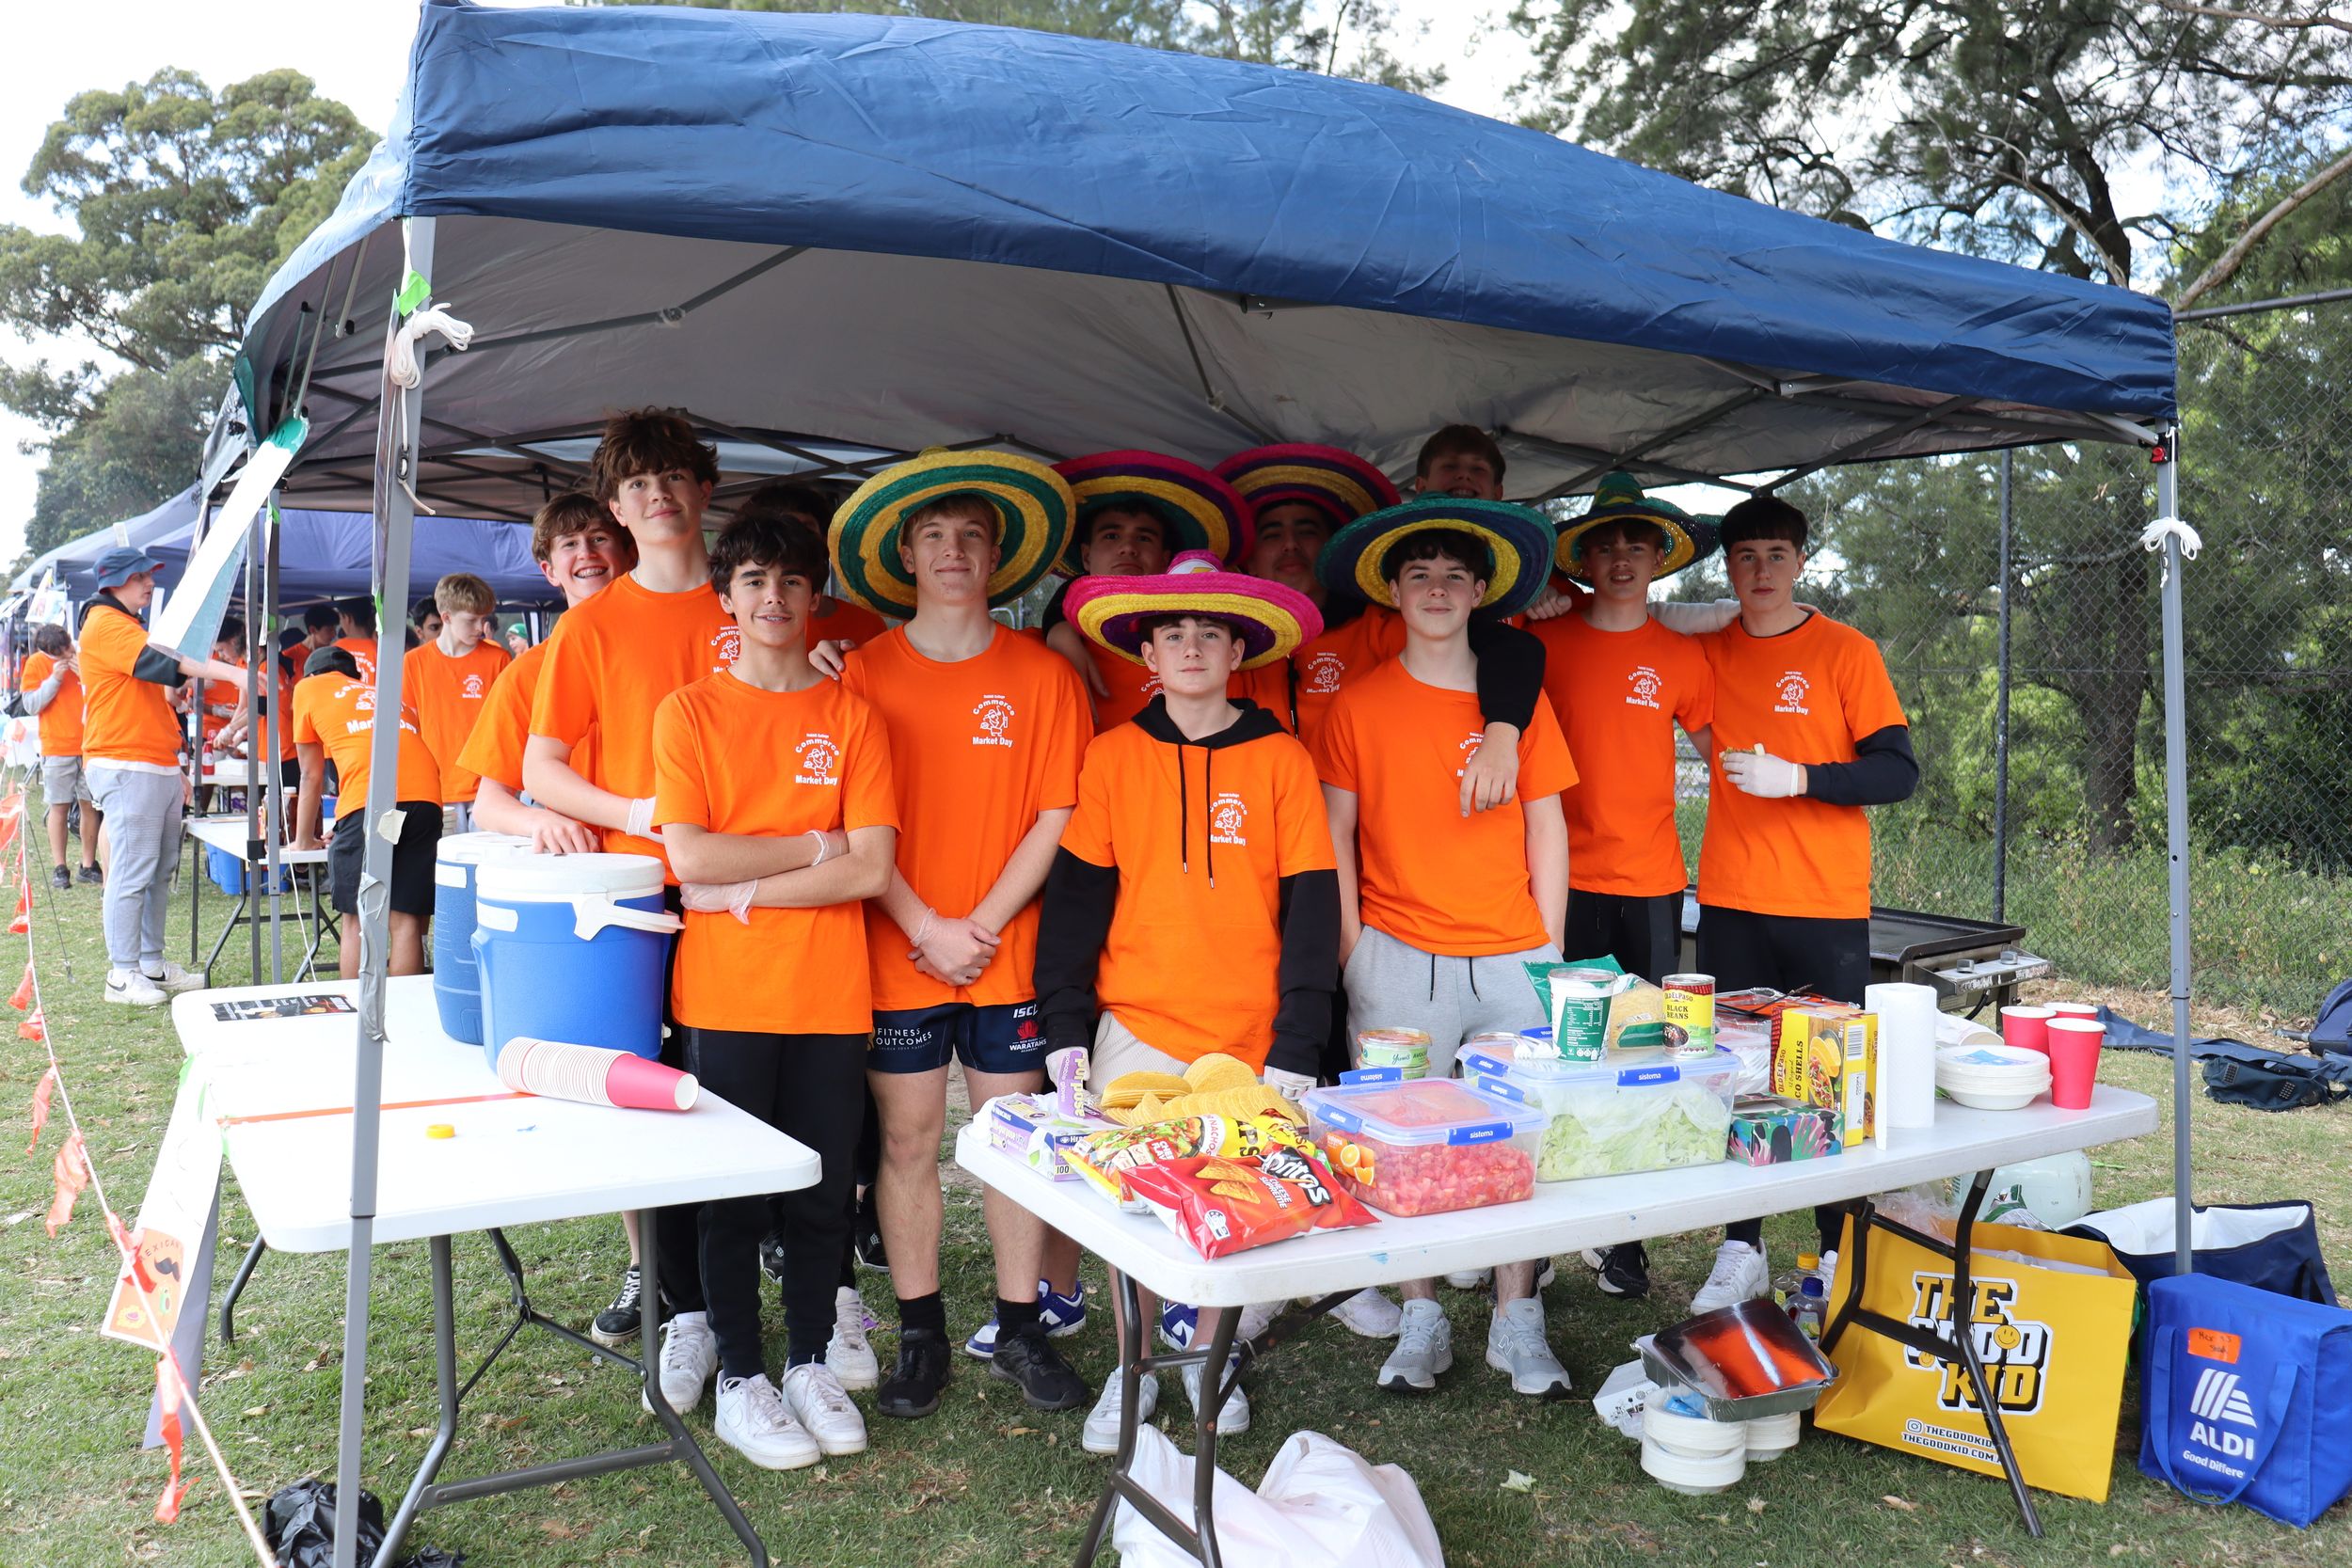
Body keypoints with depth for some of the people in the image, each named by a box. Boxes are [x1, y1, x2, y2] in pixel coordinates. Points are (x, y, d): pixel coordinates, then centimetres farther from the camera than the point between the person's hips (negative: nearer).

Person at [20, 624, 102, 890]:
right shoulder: (36, 663, 1)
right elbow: (31, 705, -4)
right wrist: (55, 678, -14)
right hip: (57, 746, -2)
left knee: (91, 806, 2)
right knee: (59, 807, -1)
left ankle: (88, 866, 10)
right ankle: (59, 869, 5)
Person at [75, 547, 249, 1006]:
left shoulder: (130, 625, 24)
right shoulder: (105, 624, -8)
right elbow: (164, 663, -22)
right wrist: (232, 673, -29)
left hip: (160, 766, 10)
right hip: (128, 768, -10)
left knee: (160, 872, 11)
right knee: (132, 873, -8)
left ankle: (152, 964, 17)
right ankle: (123, 975, -2)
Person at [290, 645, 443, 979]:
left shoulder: (309, 688, 24)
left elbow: (311, 776, 28)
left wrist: (304, 840, 39)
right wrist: (344, 830, 51)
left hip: (368, 801, -4)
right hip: (425, 798, 4)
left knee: (357, 918, 6)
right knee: (406, 919, 6)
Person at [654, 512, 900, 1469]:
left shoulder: (851, 716, 4)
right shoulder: (689, 710, 1)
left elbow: (871, 869, -6)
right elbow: (689, 856, -10)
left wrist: (742, 889, -9)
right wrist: (810, 848, -7)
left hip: (832, 994, 2)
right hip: (725, 994, -1)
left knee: (824, 1190, 11)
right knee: (733, 1194, 8)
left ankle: (809, 1362, 29)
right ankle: (740, 1379, 24)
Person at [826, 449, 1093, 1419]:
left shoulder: (1044, 674, 2)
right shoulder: (863, 673, 2)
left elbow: (1055, 817, -2)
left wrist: (980, 927, -10)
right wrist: (926, 929, -10)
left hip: (1009, 955, 0)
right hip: (896, 954, 0)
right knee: (908, 1140, 7)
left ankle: (1018, 1331, 21)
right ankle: (919, 1334, 21)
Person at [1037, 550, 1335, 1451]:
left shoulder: (1281, 760, -1)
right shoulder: (1113, 757, 2)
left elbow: (1310, 909, -2)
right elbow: (1077, 896, 3)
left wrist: (1296, 1049, -6)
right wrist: (1065, 1031, -3)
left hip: (1249, 1038, 0)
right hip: (1135, 1031, 1)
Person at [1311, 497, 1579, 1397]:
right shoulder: (1359, 704, 2)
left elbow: (1546, 827, 9)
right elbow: (1334, 837, 3)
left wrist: (1551, 951, 4)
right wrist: (1352, 952, -2)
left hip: (1514, 959, 2)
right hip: (1401, 960, -2)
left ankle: (1517, 1321, 20)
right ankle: (1422, 1321, 18)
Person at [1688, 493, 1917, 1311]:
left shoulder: (1846, 652, -1)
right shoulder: (1707, 654, 8)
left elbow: (1899, 771, -5)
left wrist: (1795, 776, -17)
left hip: (1827, 906, -3)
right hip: (1731, 903, 3)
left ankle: (1841, 1257, 15)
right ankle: (1742, 1251, 17)